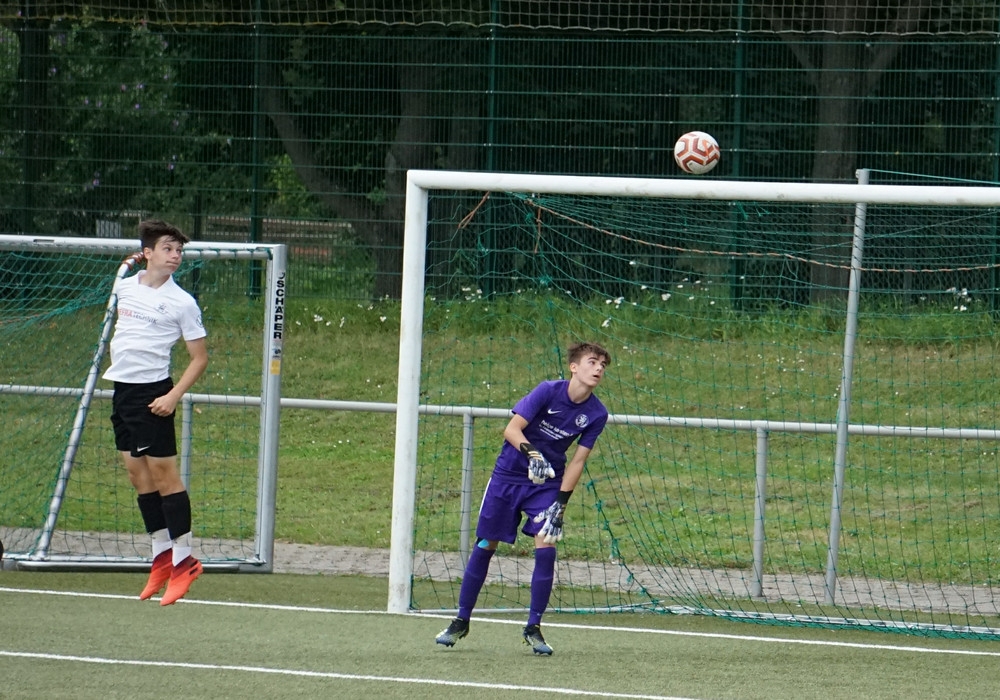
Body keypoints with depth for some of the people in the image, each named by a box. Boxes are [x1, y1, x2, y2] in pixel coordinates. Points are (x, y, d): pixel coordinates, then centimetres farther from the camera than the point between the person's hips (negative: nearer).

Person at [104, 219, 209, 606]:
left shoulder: (182, 302, -6)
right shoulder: (125, 286, 9)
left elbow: (199, 358, -5)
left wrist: (174, 396, -14)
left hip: (153, 393, -6)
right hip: (122, 389, 6)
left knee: (164, 473, -7)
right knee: (138, 476, 8)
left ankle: (183, 560, -2)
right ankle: (162, 556, 15)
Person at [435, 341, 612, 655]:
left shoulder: (596, 414, -9)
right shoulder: (548, 391, -19)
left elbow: (578, 460, -5)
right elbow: (512, 429, -21)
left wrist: (561, 503, -11)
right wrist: (532, 453, -39)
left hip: (548, 484, 2)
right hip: (508, 475, -2)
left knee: (546, 548, -13)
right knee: (485, 546, 4)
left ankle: (533, 628, 0)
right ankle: (461, 621, 17)